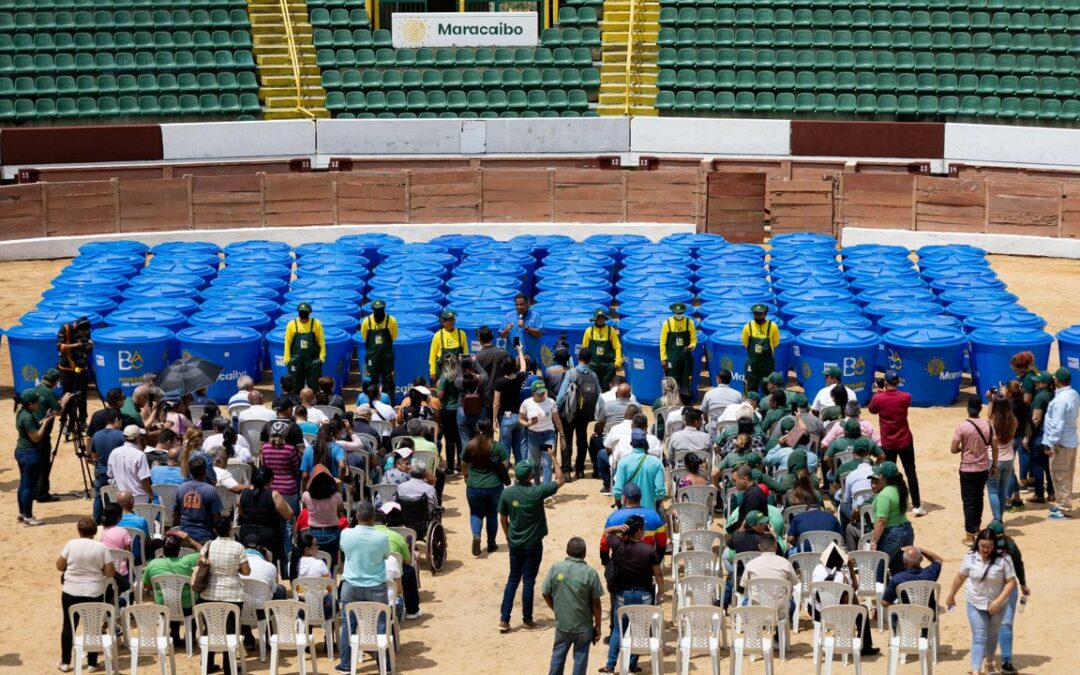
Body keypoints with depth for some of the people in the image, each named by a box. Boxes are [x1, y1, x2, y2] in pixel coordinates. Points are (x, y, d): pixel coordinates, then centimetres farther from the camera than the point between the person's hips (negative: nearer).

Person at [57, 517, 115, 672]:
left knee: (68, 626, 12)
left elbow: (59, 566, -1)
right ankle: (92, 663, 16)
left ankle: (65, 663, 16)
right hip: (94, 593, 0)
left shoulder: (71, 544, -8)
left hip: (71, 592, 0)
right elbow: (110, 573, -8)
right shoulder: (102, 548, -9)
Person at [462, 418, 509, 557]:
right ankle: (491, 544, 26)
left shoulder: (470, 446, -6)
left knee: (476, 513, 16)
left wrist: (467, 476, 26)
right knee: (492, 514, 18)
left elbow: (463, 466, 6)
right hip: (494, 486, 0)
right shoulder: (497, 447, -10)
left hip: (474, 487, 0)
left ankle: (476, 535, -11)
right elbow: (504, 465, -4)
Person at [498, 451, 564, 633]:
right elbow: (560, 480, -5)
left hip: (515, 544, 3)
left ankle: (504, 620, 9)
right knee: (528, 581, 7)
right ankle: (527, 619, 17)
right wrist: (553, 457, 2)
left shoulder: (507, 493, -9)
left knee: (512, 580, 12)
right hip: (533, 545, -3)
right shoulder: (537, 491, -19)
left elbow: (502, 519, 2)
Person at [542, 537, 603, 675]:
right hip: (584, 626, -2)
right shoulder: (590, 573, -14)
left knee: (558, 655, 19)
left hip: (562, 624, 2)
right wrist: (598, 626, 3)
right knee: (580, 658, 10)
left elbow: (546, 594, -1)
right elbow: (596, 603, -9)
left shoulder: (555, 568, -9)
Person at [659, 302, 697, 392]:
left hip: (686, 358, 1)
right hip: (672, 358, -1)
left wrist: (691, 346, -17)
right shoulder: (667, 323, -3)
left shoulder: (689, 322, 0)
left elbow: (694, 339, 6)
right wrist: (663, 358, -4)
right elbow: (663, 342, 0)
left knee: (685, 381, 5)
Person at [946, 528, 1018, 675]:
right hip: (975, 604, 0)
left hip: (996, 605, 0)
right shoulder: (970, 557, -10)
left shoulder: (1003, 559, -18)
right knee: (979, 637, -8)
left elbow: (1011, 582, -16)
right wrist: (951, 596, 13)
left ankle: (989, 663, 44)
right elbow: (960, 577, 3)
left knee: (992, 635, 20)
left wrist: (999, 601, -25)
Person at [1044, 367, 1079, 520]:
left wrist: (1050, 444, -19)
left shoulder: (1061, 399, -22)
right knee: (1066, 475, 17)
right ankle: (1063, 504, 28)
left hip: (1061, 442, -9)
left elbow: (1057, 424, -23)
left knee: (1060, 476, -1)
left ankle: (1064, 509, 2)